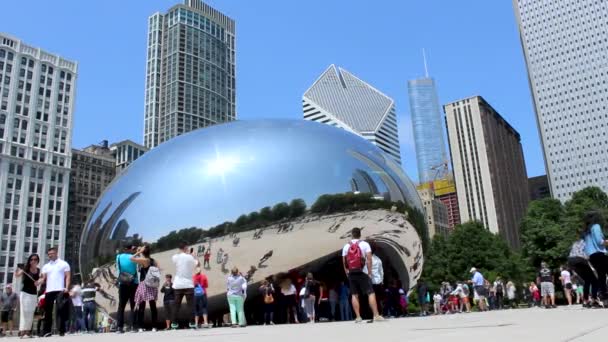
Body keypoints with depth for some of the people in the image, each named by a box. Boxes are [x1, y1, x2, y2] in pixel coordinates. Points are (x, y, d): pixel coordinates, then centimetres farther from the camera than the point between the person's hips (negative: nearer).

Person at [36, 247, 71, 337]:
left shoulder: (64, 264, 7)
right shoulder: (46, 266, 19)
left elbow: (68, 276, 1)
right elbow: (43, 278, 10)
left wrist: (66, 287, -12)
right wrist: (38, 282, -13)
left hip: (60, 290, -4)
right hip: (49, 291, 4)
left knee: (61, 309, -9)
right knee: (48, 311, 4)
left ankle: (62, 330, -5)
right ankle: (47, 331, 10)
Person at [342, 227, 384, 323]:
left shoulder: (346, 246, 8)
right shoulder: (365, 244, -1)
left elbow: (344, 262, 8)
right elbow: (369, 259, -10)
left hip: (351, 274, 3)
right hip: (362, 272, -3)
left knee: (354, 295, 9)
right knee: (371, 293, -2)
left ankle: (358, 317, 7)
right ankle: (376, 315, -10)